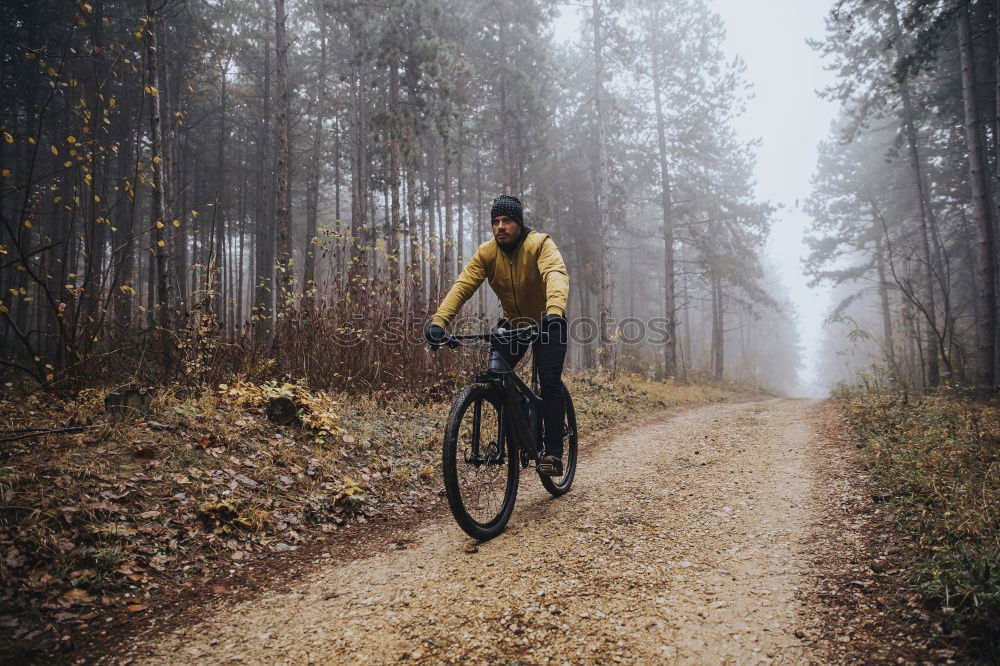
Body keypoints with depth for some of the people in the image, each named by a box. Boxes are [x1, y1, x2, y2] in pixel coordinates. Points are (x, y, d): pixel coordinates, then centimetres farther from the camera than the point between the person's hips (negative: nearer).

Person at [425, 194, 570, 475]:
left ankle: (553, 451, -11)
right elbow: (462, 286, -22)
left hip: (546, 323, -4)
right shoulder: (486, 252, -12)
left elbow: (556, 275, -41)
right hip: (512, 323, 4)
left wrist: (554, 311, -61)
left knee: (549, 381, -20)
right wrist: (439, 320, -37)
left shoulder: (540, 244, -23)